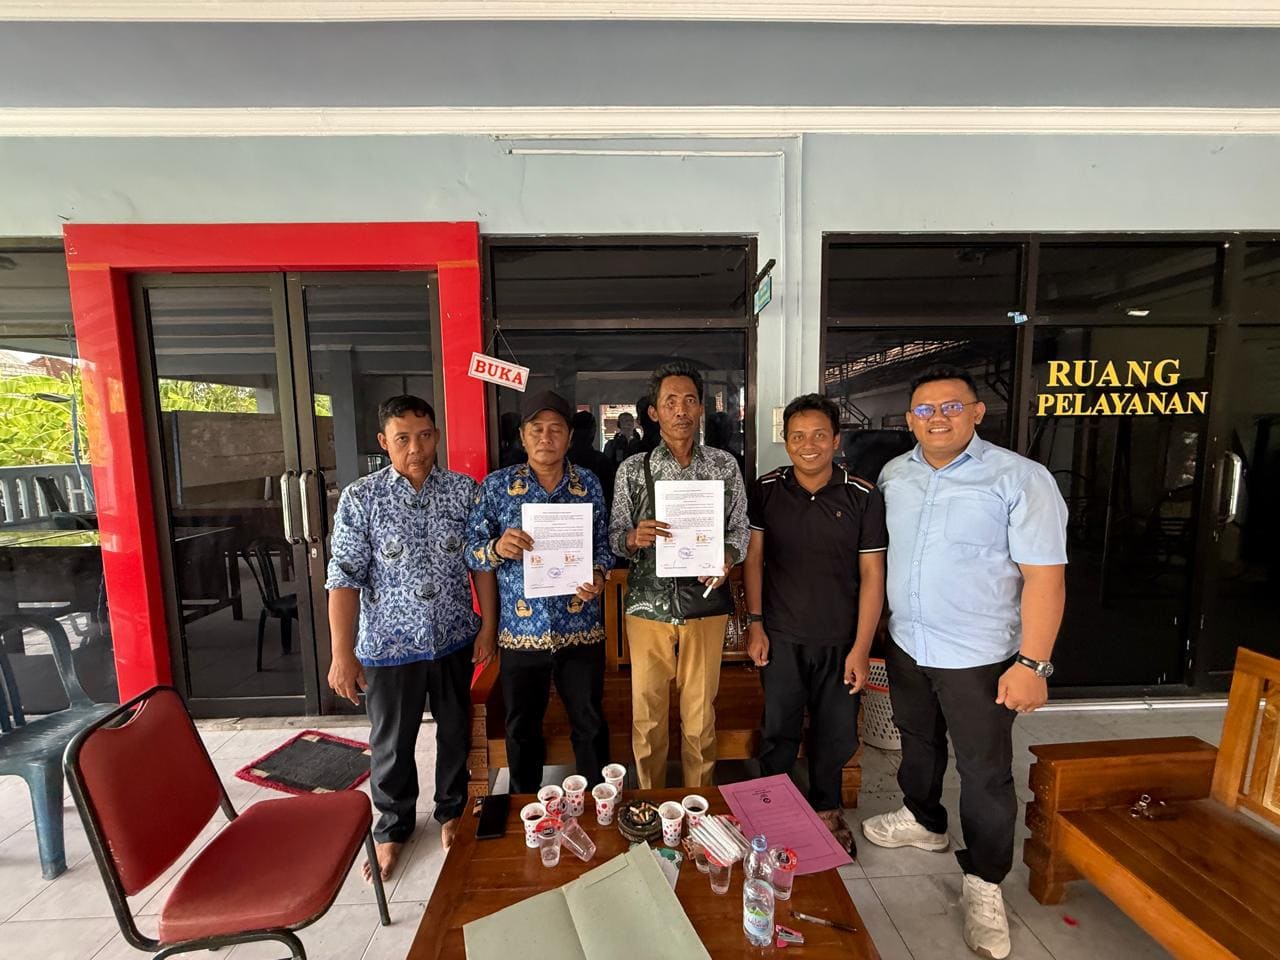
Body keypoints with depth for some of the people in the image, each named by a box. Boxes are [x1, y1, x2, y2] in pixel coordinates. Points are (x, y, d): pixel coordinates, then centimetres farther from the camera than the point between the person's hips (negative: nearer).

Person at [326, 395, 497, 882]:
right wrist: (343, 654, -12)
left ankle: (451, 813, 44)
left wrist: (488, 626, -3)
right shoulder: (360, 498, -9)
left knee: (456, 732, 18)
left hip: (455, 639, 2)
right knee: (392, 744, 17)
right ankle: (392, 828, 43)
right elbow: (344, 578, -9)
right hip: (390, 644, -1)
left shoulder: (464, 490, -5)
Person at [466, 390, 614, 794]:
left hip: (581, 628, 1)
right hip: (520, 630, 0)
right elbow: (471, 551, -3)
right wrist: (497, 549, -24)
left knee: (590, 725, 14)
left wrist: (599, 575, -14)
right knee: (522, 729, 18)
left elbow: (603, 542, 6)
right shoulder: (496, 485, -3)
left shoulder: (588, 482, 1)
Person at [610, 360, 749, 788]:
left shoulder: (725, 465, 2)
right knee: (647, 713, 13)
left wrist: (727, 557, -15)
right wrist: (634, 537, -22)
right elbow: (615, 536, 0)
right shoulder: (632, 468, -1)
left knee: (700, 712, 15)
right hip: (648, 605, 0)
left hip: (705, 604, 1)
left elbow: (740, 529, 5)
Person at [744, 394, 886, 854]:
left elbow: (872, 574, -5)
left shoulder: (864, 496, -7)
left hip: (839, 639, 0)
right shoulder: (766, 490, -5)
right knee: (778, 730, 13)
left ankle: (826, 809, 41)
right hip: (781, 637, 0)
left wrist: (861, 647, -6)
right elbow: (753, 557, 1)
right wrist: (754, 623, -1)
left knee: (835, 733, 15)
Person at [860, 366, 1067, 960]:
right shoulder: (894, 474, 1)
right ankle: (924, 822, 49)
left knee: (985, 772, 10)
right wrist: (875, 629, 10)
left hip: (979, 658, -4)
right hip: (906, 645, 5)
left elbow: (1044, 575, -16)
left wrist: (1033, 663, -19)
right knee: (917, 743, 24)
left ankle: (983, 882, 33)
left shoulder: (1020, 479, -15)